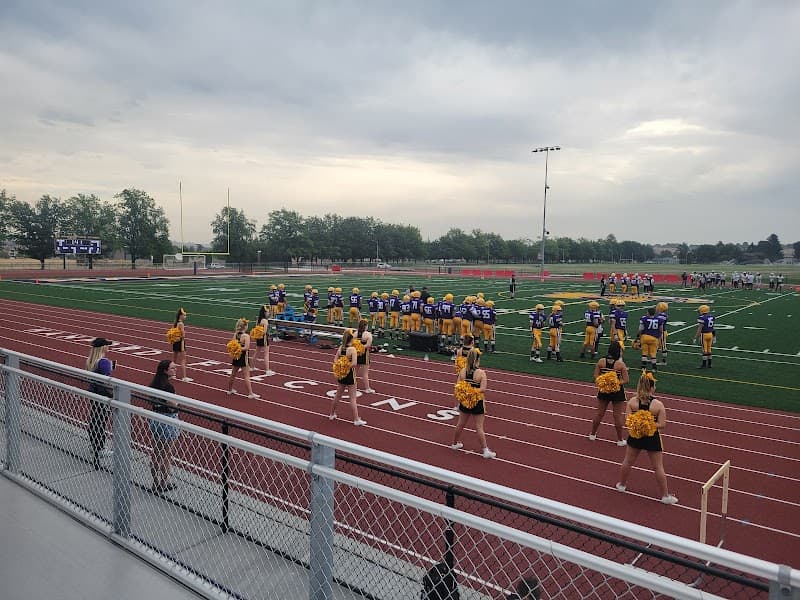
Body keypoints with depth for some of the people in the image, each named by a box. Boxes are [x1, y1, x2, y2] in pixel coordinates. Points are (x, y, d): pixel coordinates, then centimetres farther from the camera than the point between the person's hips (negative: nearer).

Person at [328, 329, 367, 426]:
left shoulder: (340, 348, 0)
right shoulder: (352, 349, -18)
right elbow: (354, 363, -26)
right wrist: (348, 366, -11)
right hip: (350, 375, -6)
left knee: (338, 395, 21)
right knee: (353, 398, 1)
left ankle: (332, 414, 34)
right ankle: (356, 420, 4)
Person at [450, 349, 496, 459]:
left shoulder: (463, 371, -5)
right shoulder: (481, 373, -18)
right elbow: (483, 389, -22)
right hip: (477, 403, -4)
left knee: (460, 424, 20)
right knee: (479, 427, 3)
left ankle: (455, 443, 37)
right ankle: (485, 450, 8)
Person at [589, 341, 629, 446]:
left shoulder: (601, 362, -9)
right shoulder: (621, 364, -16)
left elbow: (595, 377, -8)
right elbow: (626, 380, -15)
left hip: (603, 391, 3)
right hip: (617, 392, -3)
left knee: (599, 413, 17)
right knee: (617, 415, 8)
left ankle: (593, 434, 31)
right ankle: (620, 439, 18)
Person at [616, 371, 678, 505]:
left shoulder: (632, 402, -12)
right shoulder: (658, 404, -17)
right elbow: (662, 425, -17)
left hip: (635, 436, 2)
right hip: (652, 438, -2)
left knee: (628, 461, 22)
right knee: (658, 467, 10)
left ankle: (622, 484, 40)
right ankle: (665, 495, 20)